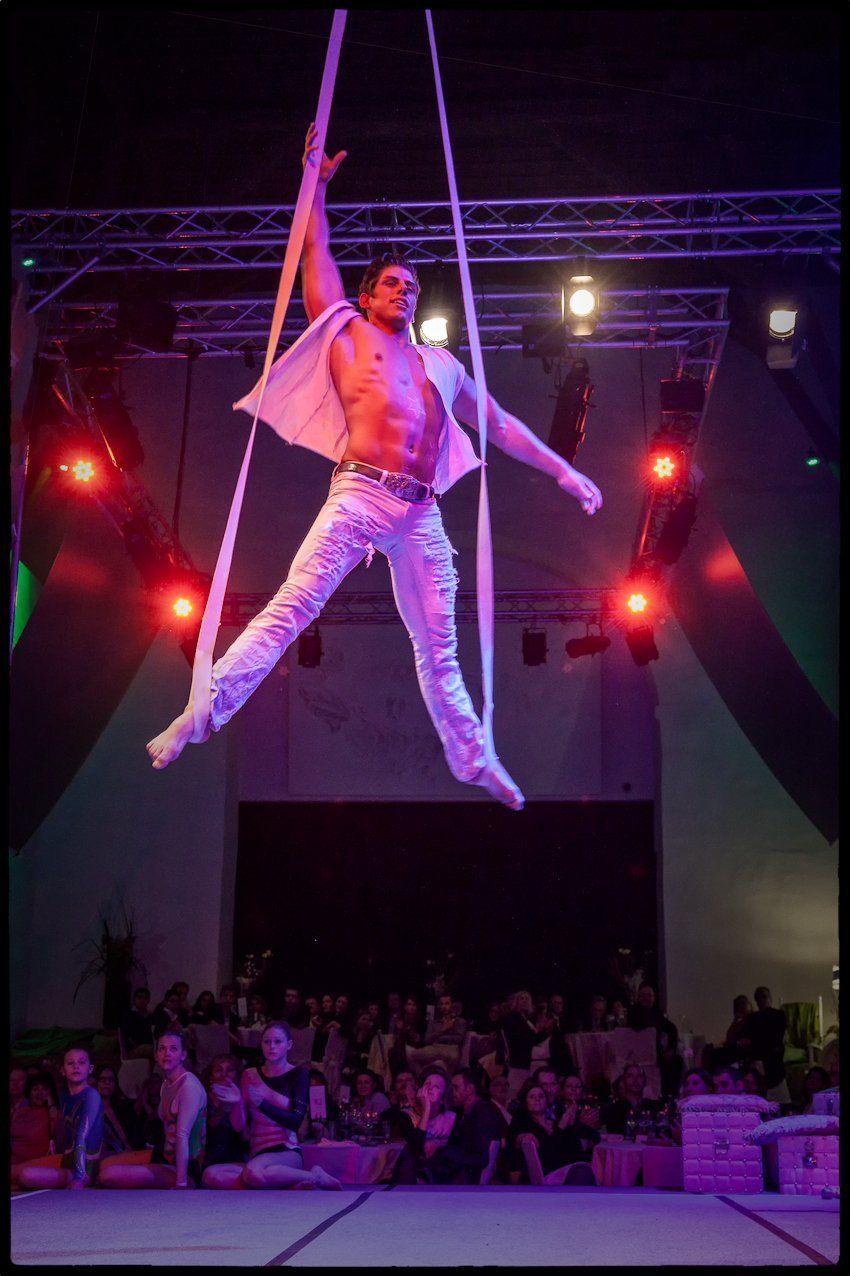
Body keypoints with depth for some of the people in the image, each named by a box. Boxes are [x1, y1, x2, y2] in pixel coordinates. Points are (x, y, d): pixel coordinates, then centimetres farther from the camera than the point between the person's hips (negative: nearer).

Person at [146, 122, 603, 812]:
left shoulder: (440, 363, 26)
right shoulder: (348, 333, 16)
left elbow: (498, 423, 31)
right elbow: (317, 256, 13)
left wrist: (564, 471, 29)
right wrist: (318, 181, 13)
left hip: (422, 515, 4)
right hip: (359, 497, -4)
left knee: (439, 647, 10)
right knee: (291, 608, -17)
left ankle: (474, 759, 20)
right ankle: (200, 714, -19)